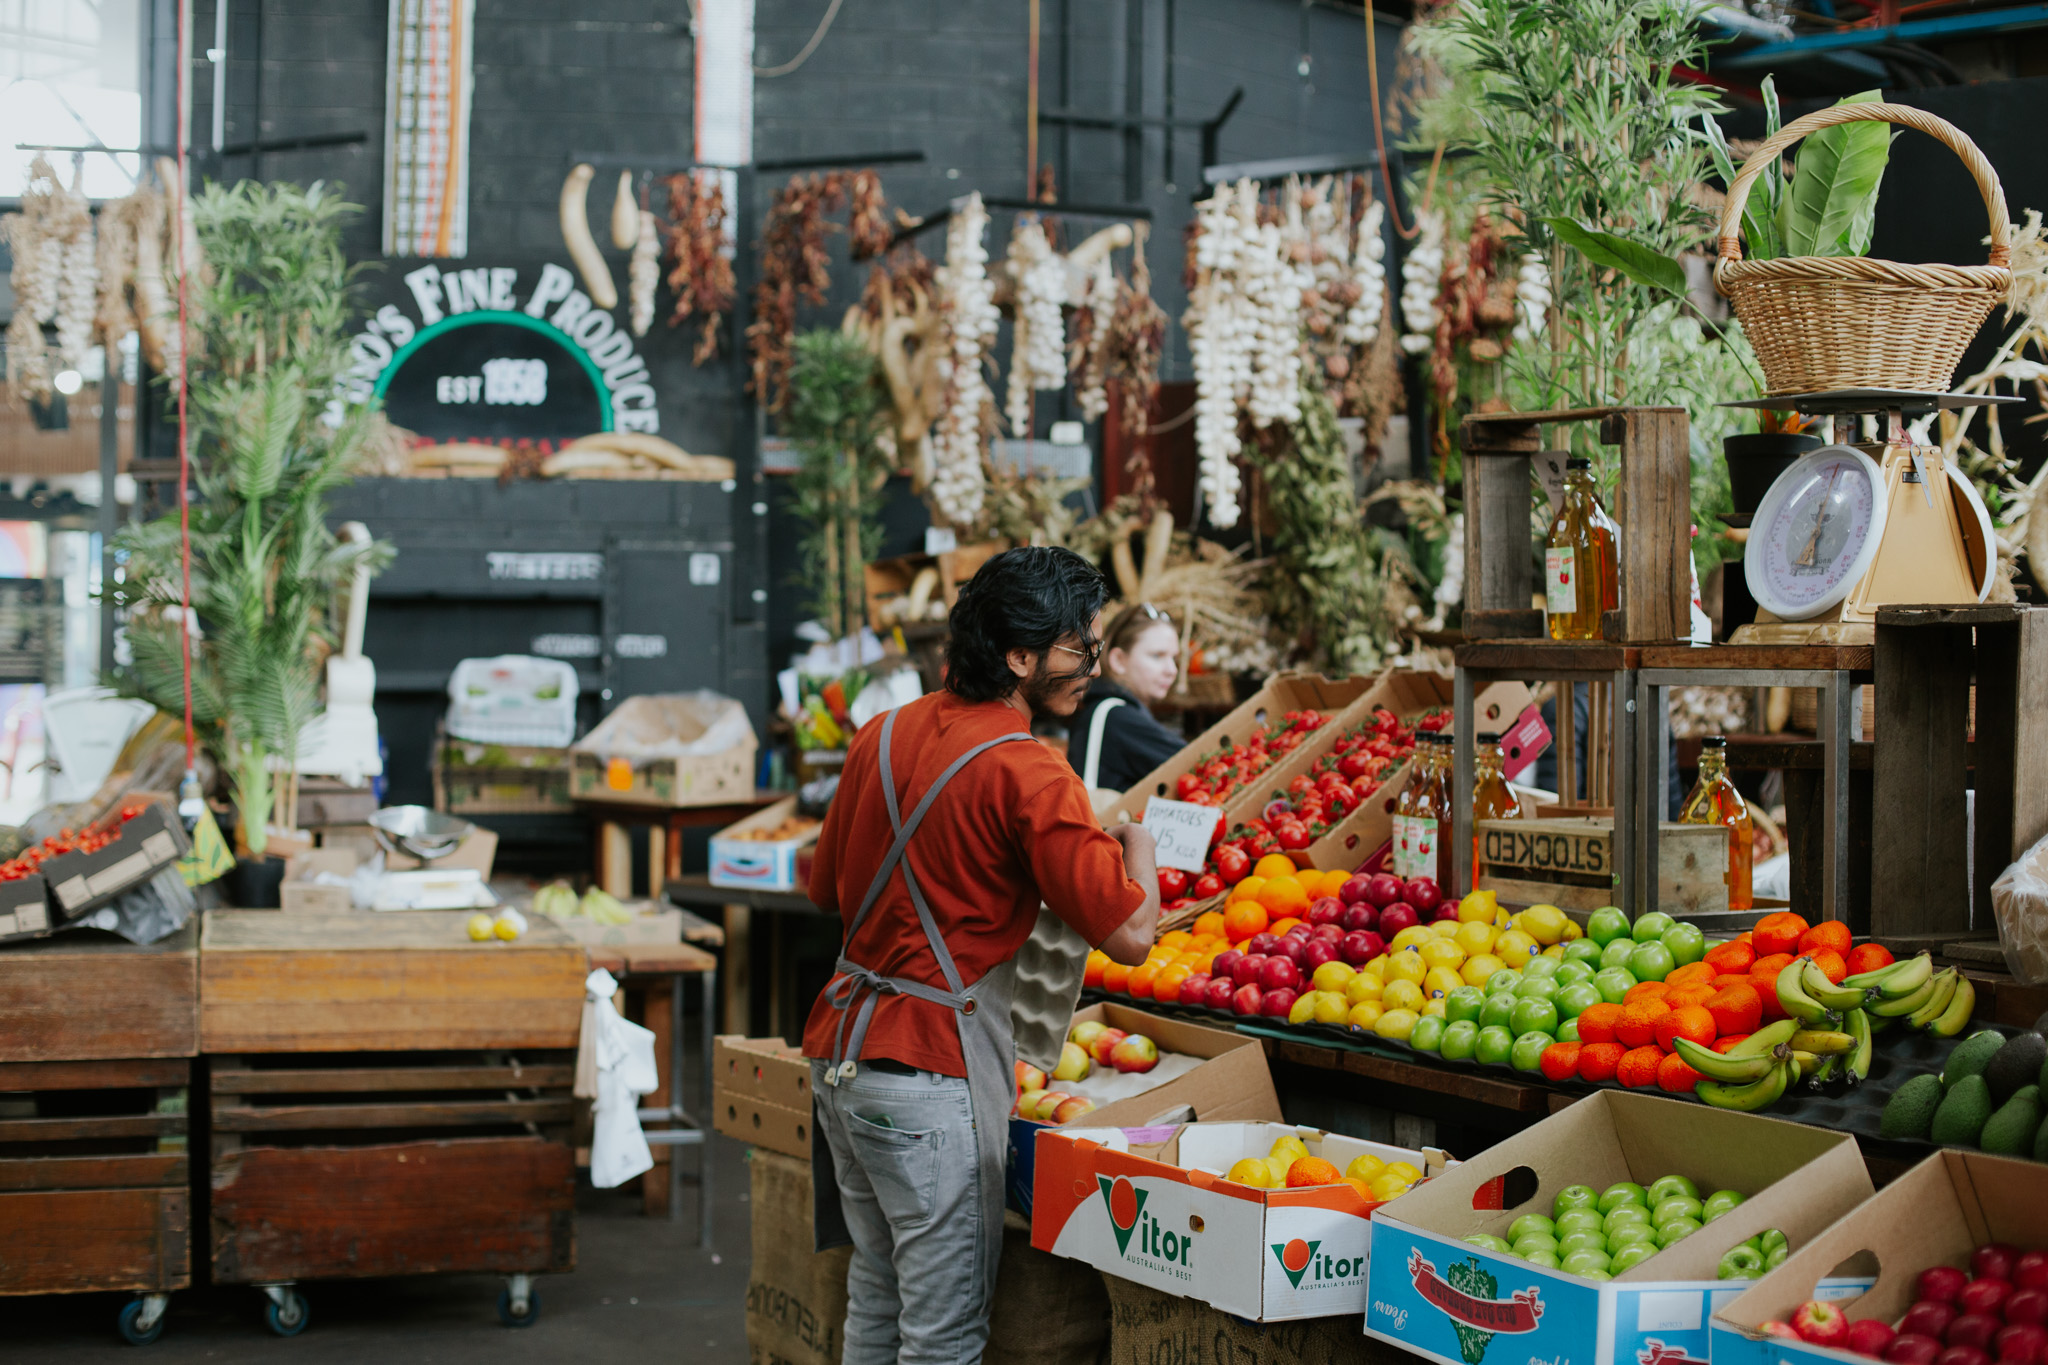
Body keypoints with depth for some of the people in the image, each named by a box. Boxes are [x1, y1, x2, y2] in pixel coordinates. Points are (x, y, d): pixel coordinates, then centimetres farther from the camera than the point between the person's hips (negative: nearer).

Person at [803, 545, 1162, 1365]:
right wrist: (1137, 840, 3)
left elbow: (827, 891, 19)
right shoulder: (1030, 777, -15)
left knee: (875, 1298, 20)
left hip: (841, 1048, 8)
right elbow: (1130, 935, -16)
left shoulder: (883, 735, 8)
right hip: (933, 1071, -8)